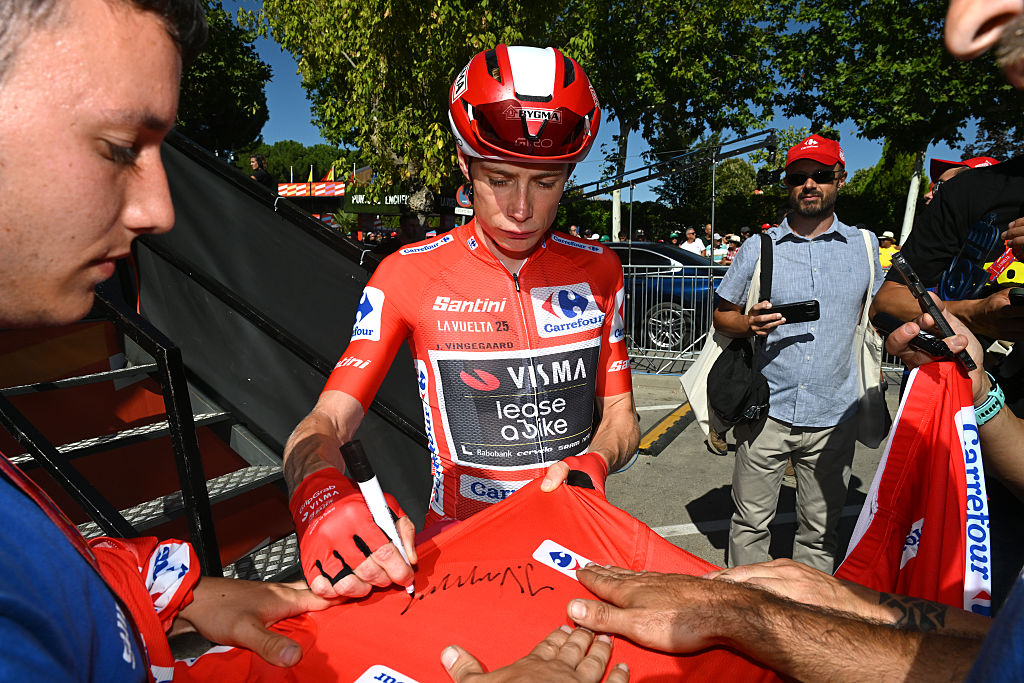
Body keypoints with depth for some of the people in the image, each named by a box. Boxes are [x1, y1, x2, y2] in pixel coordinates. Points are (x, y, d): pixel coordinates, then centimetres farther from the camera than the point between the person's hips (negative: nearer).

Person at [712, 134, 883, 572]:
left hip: (833, 416, 2)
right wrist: (749, 324, -15)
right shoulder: (758, 248, 2)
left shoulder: (863, 246, 7)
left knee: (821, 529, 14)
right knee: (751, 522, 7)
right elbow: (721, 315, 6)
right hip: (765, 410, -1)